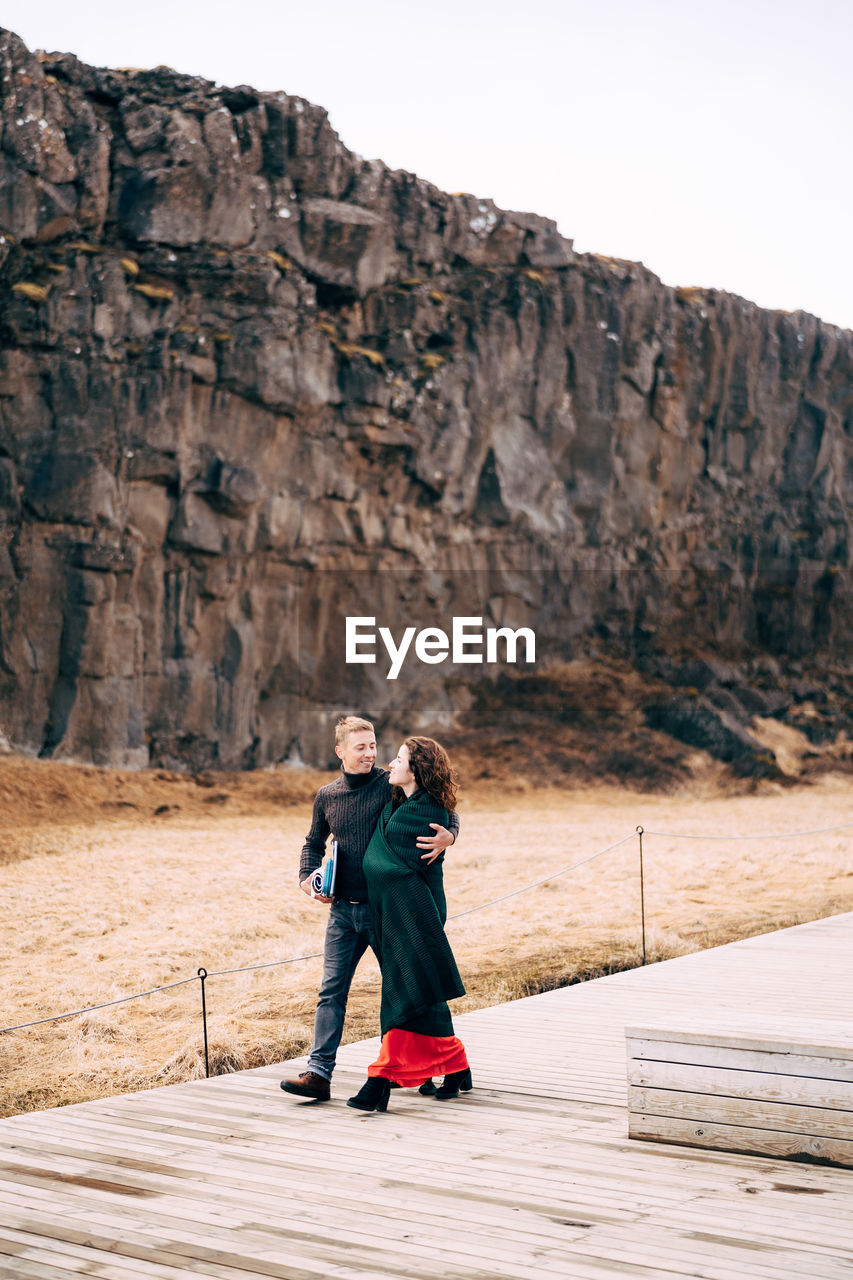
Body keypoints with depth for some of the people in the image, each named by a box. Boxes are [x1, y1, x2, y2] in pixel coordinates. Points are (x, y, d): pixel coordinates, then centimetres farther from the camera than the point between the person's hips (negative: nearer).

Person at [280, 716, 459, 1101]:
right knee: (331, 990, -2)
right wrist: (307, 879, 4)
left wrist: (447, 836, -25)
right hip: (343, 908, 3)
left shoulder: (392, 786, -6)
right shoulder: (326, 796, 6)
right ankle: (319, 1073, -3)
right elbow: (314, 843, 22)